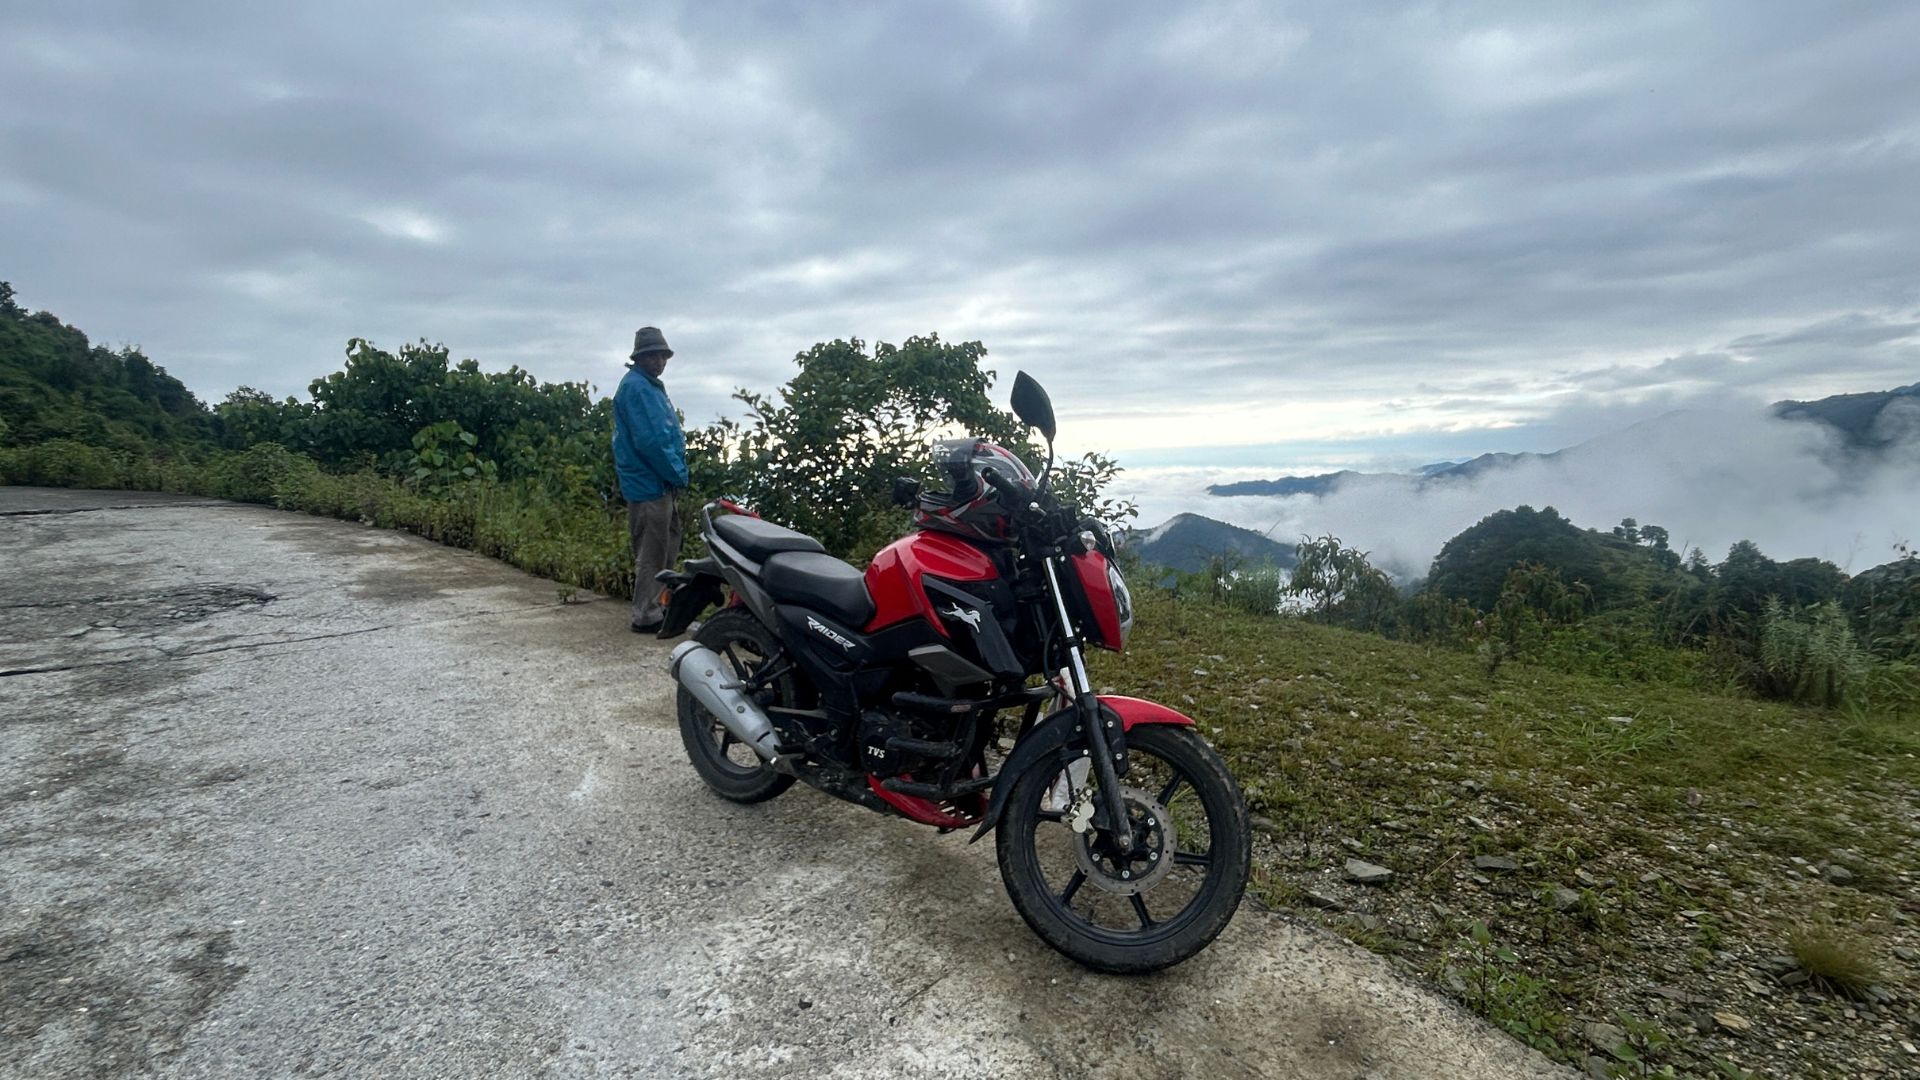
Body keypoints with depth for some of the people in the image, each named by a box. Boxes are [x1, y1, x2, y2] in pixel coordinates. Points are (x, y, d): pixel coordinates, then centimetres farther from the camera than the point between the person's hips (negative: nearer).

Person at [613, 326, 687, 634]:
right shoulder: (635, 387, -14)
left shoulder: (651, 386, 18)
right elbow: (649, 440, -23)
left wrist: (676, 472, 12)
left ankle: (659, 604, 29)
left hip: (660, 482, 10)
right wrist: (678, 473, -15)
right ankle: (647, 616, 3)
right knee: (652, 553, -4)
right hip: (649, 484, -10)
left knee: (667, 547, 18)